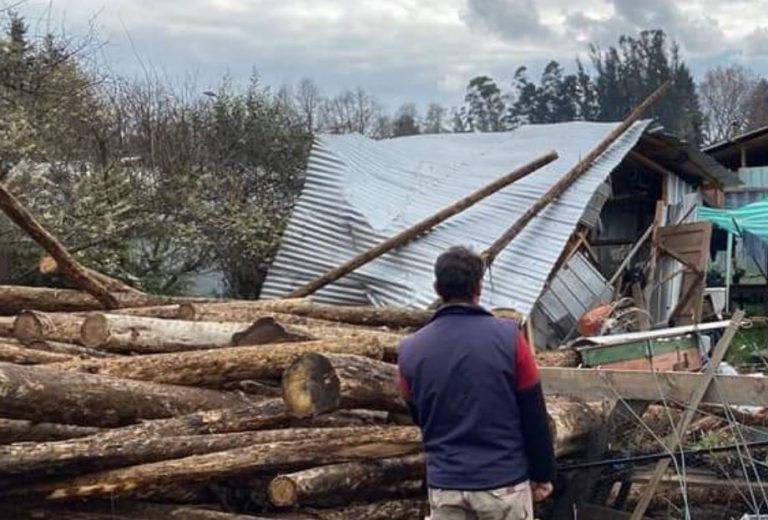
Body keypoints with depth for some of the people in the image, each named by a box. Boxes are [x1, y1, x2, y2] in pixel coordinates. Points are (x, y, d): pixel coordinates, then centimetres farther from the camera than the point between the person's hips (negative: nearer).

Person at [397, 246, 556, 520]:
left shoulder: (411, 350, -5)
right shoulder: (507, 336, -12)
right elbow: (534, 415, -6)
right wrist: (542, 473, 6)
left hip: (445, 485, 2)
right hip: (504, 481, -2)